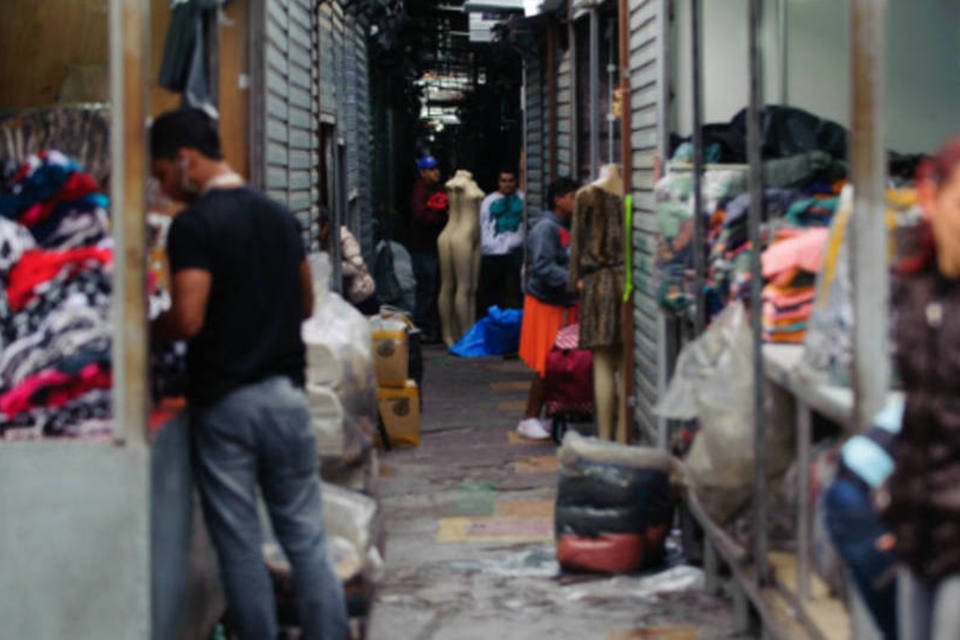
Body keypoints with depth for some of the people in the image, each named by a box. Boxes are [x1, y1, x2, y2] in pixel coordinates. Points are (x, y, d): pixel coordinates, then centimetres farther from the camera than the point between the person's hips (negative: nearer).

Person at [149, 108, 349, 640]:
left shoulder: (194, 225, -12)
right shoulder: (279, 216, 10)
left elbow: (187, 319, -20)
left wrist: (145, 330, -2)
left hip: (223, 401, -6)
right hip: (285, 392, 6)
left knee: (240, 547, 5)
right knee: (306, 540, 9)